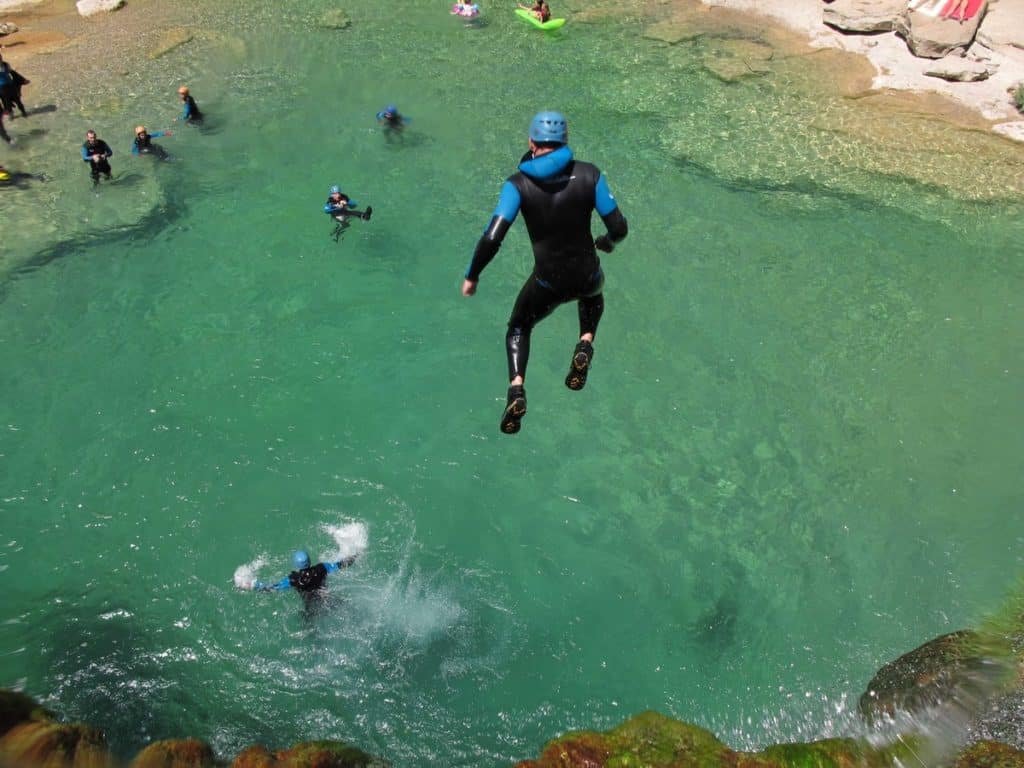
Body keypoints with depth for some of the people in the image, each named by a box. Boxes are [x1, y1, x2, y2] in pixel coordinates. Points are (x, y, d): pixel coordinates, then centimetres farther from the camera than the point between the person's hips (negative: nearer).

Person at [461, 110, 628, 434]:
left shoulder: (519, 184, -12)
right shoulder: (589, 174, -8)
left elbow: (492, 238, -21)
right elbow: (619, 227, -7)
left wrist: (471, 276, -5)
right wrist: (607, 241, 17)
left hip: (548, 284, -1)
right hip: (587, 276, 2)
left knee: (519, 328, 27)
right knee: (592, 295, 41)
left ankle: (517, 389, 5)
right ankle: (585, 345, 15)